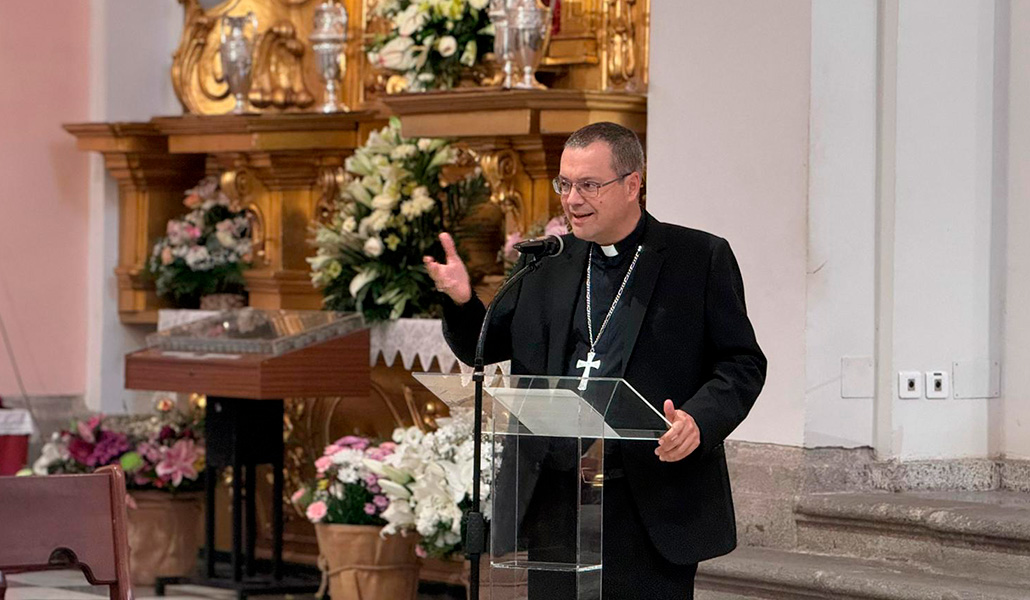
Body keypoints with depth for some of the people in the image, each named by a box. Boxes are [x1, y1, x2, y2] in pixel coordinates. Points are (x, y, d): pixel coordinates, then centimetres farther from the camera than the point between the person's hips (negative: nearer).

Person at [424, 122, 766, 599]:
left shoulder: (701, 258, 1)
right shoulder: (545, 264, 12)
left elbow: (742, 364, 0)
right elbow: (483, 348, 17)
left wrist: (700, 421, -18)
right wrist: (461, 303, -5)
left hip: (655, 505, -3)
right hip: (557, 502, 4)